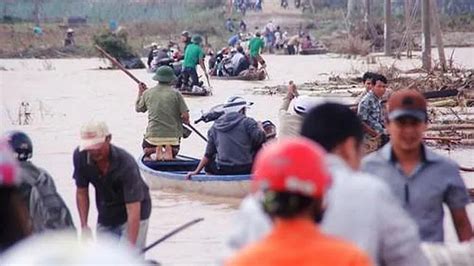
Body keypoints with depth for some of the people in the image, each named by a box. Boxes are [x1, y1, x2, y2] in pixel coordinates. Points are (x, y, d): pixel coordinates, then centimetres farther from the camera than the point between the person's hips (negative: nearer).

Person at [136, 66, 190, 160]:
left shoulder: (147, 93, -1)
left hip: (153, 135, 1)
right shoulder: (176, 93, -7)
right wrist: (185, 121, 15)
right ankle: (169, 149, -9)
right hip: (172, 135, -1)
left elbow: (138, 108, 17)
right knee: (174, 150, 28)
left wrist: (140, 92, 30)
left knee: (145, 147, 30)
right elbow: (185, 116, -9)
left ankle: (156, 149, -5)